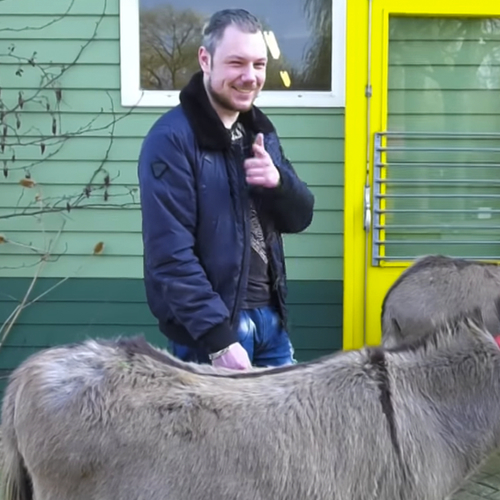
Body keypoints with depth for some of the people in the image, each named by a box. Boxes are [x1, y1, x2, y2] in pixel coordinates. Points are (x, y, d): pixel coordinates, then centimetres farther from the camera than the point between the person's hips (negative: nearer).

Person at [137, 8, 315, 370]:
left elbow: (300, 218, 11)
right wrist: (218, 338, -23)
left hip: (270, 316, 7)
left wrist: (278, 181, -11)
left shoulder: (260, 129, 9)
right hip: (211, 325, -7)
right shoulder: (172, 139, -14)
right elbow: (170, 253, -19)